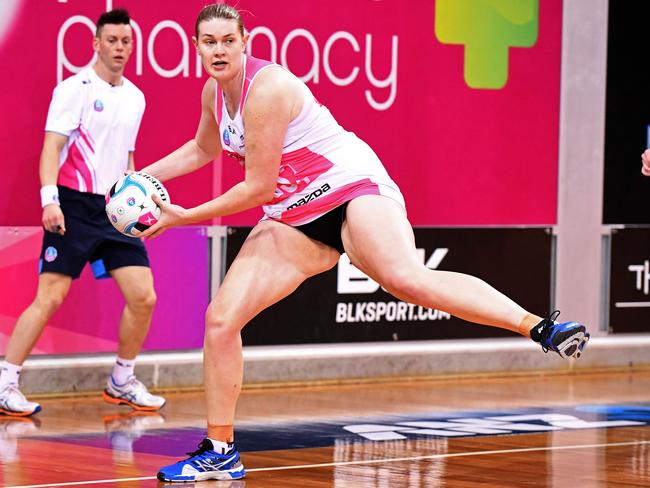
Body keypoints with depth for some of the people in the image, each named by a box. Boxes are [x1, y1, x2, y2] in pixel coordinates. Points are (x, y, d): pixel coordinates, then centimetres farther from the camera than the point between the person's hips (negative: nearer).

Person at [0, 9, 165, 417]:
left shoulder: (136, 98, 15)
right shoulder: (76, 88, -6)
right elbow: (52, 146, -13)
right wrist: (50, 200, -24)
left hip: (115, 211, 6)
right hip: (75, 207, -6)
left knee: (143, 296, -1)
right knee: (50, 298, -10)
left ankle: (122, 382, 15)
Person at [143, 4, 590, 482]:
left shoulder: (265, 88, -20)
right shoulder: (215, 92, 7)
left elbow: (257, 187, -19)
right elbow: (203, 149, 31)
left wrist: (183, 217, -12)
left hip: (351, 188, -9)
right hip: (293, 218, 9)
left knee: (408, 278, -36)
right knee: (220, 319, -2)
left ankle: (542, 328, -42)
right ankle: (220, 453, 10)